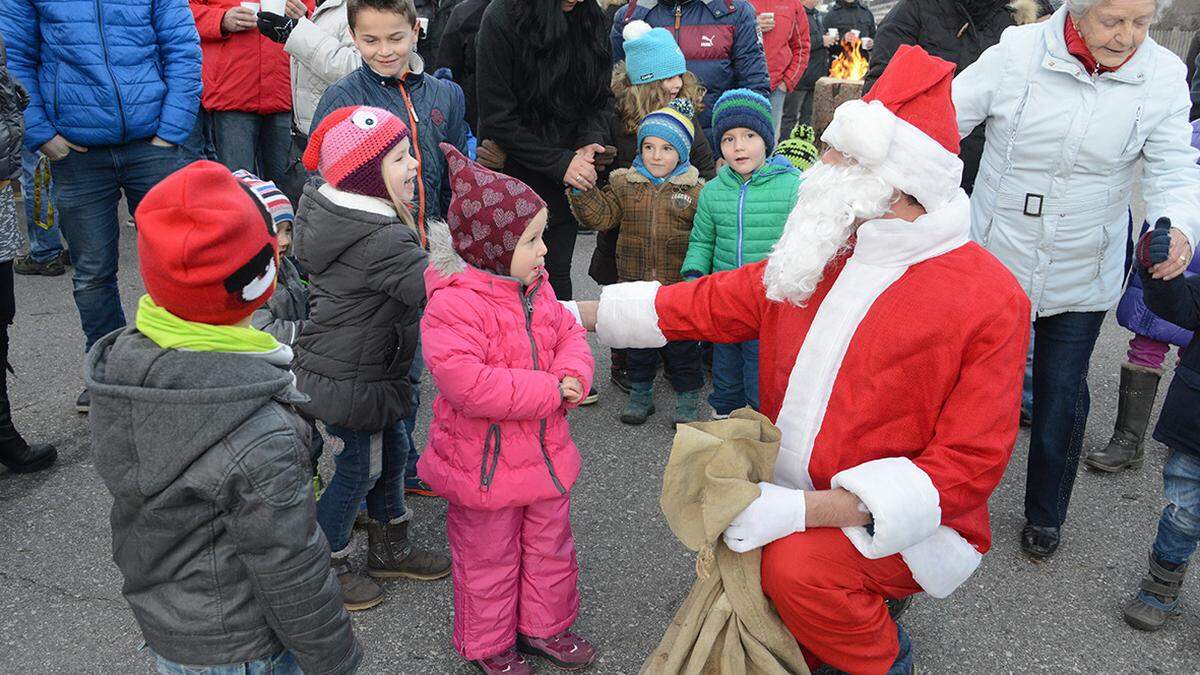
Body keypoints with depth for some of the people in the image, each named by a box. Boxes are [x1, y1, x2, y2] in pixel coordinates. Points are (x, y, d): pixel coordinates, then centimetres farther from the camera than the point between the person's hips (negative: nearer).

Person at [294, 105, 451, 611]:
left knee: (392, 452, 22)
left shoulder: (333, 208, 1)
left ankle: (390, 548, 41)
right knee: (356, 470, 8)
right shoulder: (382, 241, -30)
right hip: (349, 381, -10)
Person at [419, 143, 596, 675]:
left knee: (550, 547, 23)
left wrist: (572, 374, -15)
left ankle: (544, 626, 45)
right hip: (484, 463, -7)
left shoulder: (536, 290, 0)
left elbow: (569, 335, 10)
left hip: (544, 452, 7)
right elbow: (466, 382, -34)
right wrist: (549, 390, -28)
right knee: (489, 560, 13)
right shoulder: (454, 304, -26)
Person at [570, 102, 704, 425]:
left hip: (679, 287, -2)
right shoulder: (624, 184, 3)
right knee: (637, 342, 16)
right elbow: (600, 216, -4)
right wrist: (582, 189, -18)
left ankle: (687, 398, 27)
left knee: (681, 344, 11)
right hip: (634, 284, 2)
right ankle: (641, 392, 33)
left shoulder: (695, 191, -4)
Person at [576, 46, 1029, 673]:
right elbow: (710, 302, 10)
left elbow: (967, 466, -19)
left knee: (798, 566, -30)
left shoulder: (992, 302, -17)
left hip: (909, 524, -6)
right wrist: (576, 313, 7)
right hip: (795, 504, 6)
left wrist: (807, 510, -28)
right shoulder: (821, 257, 1)